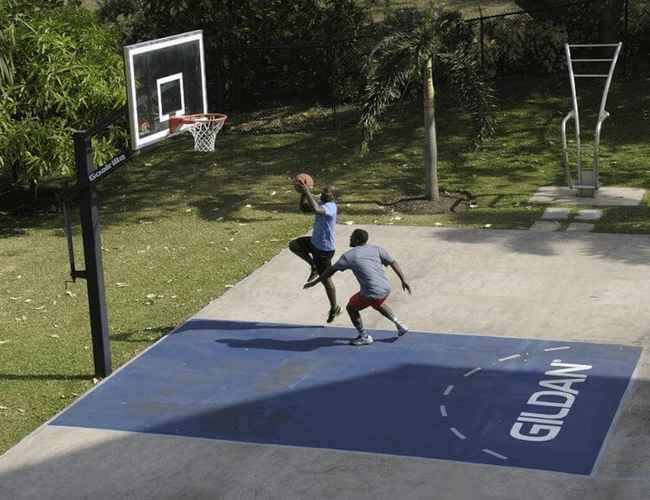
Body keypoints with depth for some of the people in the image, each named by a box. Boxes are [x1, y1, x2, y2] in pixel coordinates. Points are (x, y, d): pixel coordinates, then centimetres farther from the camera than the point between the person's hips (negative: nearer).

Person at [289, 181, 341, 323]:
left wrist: (308, 192, -41)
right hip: (314, 242, 9)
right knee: (293, 245, 5)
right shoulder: (322, 204, 3)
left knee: (325, 279, 4)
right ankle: (314, 266, 14)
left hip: (325, 249, -9)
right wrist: (304, 193, -8)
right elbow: (303, 207, 8)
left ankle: (334, 308, 21)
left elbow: (316, 210, -47)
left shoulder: (330, 207, -25)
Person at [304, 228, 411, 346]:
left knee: (351, 308, 18)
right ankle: (399, 326, 36)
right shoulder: (376, 249, 8)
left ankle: (364, 337, 22)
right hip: (386, 289, 6)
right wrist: (403, 280, 16)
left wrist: (314, 282, 12)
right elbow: (394, 263, 8)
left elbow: (331, 270, 2)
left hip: (371, 293, -6)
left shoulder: (349, 255, -4)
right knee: (378, 305, 37)